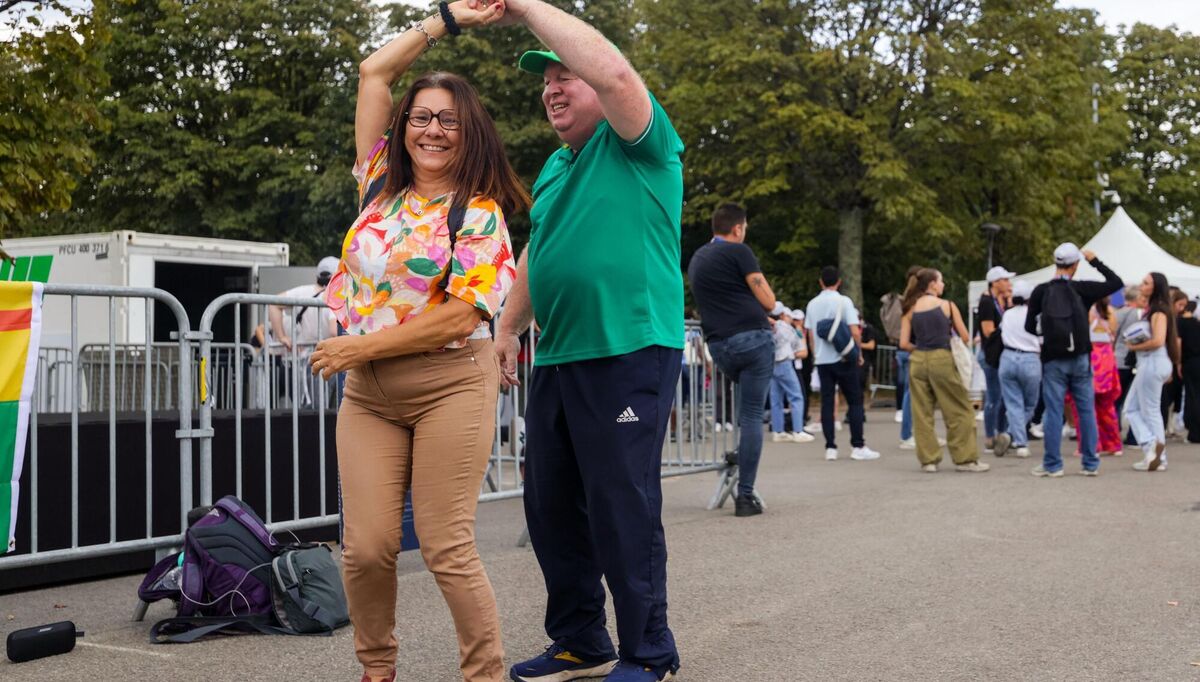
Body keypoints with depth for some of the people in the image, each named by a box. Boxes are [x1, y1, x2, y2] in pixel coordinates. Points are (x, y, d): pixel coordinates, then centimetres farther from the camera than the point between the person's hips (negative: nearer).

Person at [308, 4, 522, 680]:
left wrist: (359, 347, -11)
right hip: (367, 393, 5)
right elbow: (374, 71, 15)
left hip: (449, 384, -4)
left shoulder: (480, 215, -4)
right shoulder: (381, 186, 11)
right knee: (367, 548, -1)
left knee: (448, 549, -7)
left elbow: (458, 317, -14)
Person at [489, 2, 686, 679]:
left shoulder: (636, 143, -5)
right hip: (558, 360, 9)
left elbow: (613, 72, -24)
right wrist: (509, 328, 25)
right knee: (551, 504, 11)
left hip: (628, 355, -8)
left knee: (623, 509, -5)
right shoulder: (554, 168, 20)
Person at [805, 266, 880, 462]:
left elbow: (811, 334, 9)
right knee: (855, 401, 3)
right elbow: (855, 331, -13)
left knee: (827, 402, 5)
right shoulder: (844, 301, -7)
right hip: (843, 358, -4)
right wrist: (858, 352, 1)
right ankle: (858, 446, 1)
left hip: (822, 360, 4)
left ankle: (830, 448, 3)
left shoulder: (812, 304, 6)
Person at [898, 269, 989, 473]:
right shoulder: (947, 305, 0)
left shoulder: (910, 310, 7)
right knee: (959, 411, 7)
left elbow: (904, 343, 2)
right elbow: (964, 337, 5)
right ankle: (965, 458, 9)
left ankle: (928, 460, 10)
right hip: (942, 360, -3)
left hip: (918, 361, 3)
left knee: (922, 413, 8)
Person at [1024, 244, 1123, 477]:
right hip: (1080, 359, 0)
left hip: (1053, 360, 0)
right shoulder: (1082, 289, -4)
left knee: (1053, 411, 3)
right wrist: (1095, 261, 11)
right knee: (1086, 410, 8)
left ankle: (1053, 464, 4)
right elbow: (1116, 283, 5)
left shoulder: (1041, 291, -3)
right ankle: (1091, 464, 11)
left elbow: (1029, 326, 0)